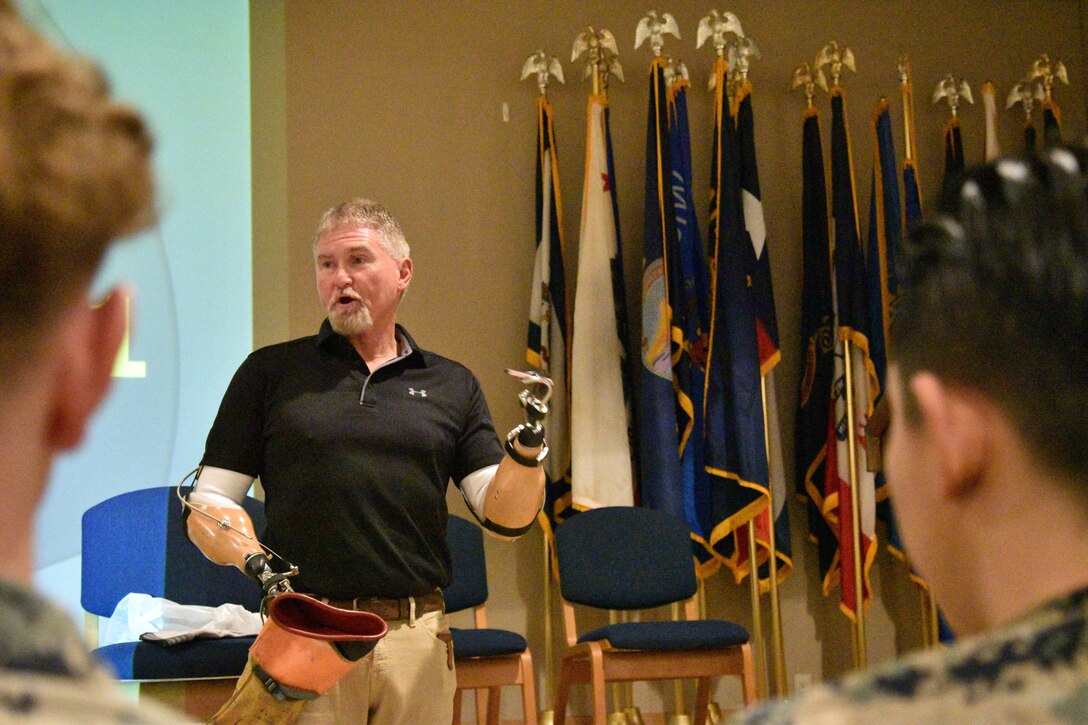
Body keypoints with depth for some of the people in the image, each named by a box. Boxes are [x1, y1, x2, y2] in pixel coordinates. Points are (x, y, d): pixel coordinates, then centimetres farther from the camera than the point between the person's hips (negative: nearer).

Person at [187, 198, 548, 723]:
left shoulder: (452, 386, 11)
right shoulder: (270, 373, 7)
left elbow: (506, 518, 4)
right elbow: (207, 506, 5)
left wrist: (527, 448, -14)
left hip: (419, 639, 2)